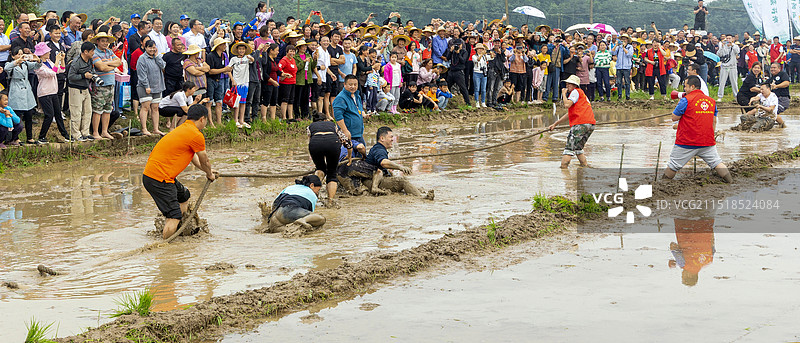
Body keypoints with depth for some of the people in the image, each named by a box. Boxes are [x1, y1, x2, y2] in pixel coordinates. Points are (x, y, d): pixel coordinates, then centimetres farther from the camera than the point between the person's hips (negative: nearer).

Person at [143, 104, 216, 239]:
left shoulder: (183, 129, 18)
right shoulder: (196, 135, -12)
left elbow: (193, 157, 33)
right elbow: (204, 161, 3)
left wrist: (208, 171, 46)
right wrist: (210, 175, 24)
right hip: (159, 179, -10)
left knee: (184, 196, 28)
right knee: (174, 216, -13)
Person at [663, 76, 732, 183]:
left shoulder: (686, 100, -11)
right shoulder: (711, 101, 7)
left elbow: (674, 117, -4)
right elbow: (714, 122, 13)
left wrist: (679, 102, 8)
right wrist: (711, 137, 21)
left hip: (686, 143, -4)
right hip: (708, 142, 4)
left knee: (672, 166, 5)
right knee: (717, 163, 8)